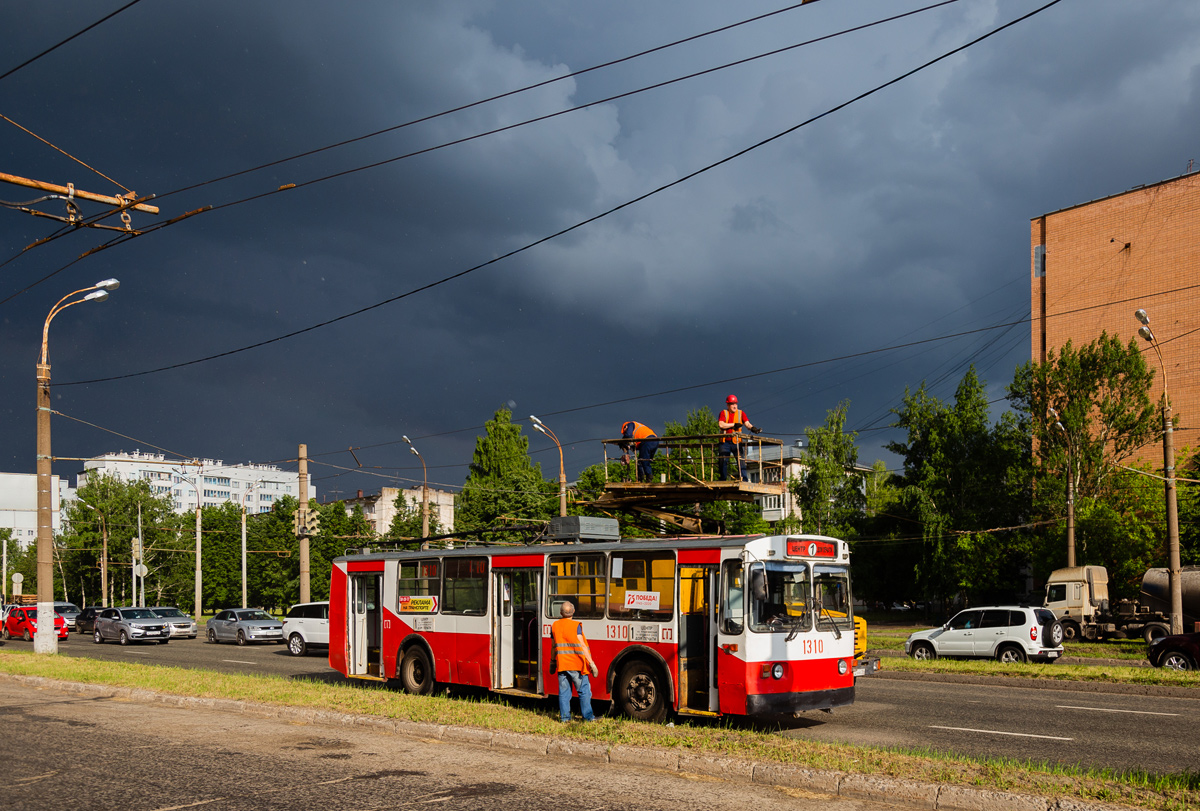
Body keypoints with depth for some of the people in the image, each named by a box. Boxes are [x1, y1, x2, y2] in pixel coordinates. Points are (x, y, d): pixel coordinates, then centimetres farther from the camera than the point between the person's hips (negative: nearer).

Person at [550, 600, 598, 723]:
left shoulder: (555, 625, 5)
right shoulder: (576, 625, -10)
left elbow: (553, 646, 13)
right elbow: (582, 645, -14)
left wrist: (552, 662, 25)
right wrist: (591, 663, -13)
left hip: (561, 663, 5)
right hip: (576, 664, -5)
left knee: (564, 691, 9)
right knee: (584, 690, 3)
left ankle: (564, 716, 10)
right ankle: (587, 716, 4)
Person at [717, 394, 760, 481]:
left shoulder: (741, 413, 10)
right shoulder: (723, 413, 6)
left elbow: (747, 423, -3)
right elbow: (721, 425, -9)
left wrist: (752, 428, -24)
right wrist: (734, 425, -9)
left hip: (736, 442, 0)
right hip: (725, 442, 0)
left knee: (740, 461, -10)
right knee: (722, 461, 0)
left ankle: (743, 480, -10)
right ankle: (723, 481, 11)